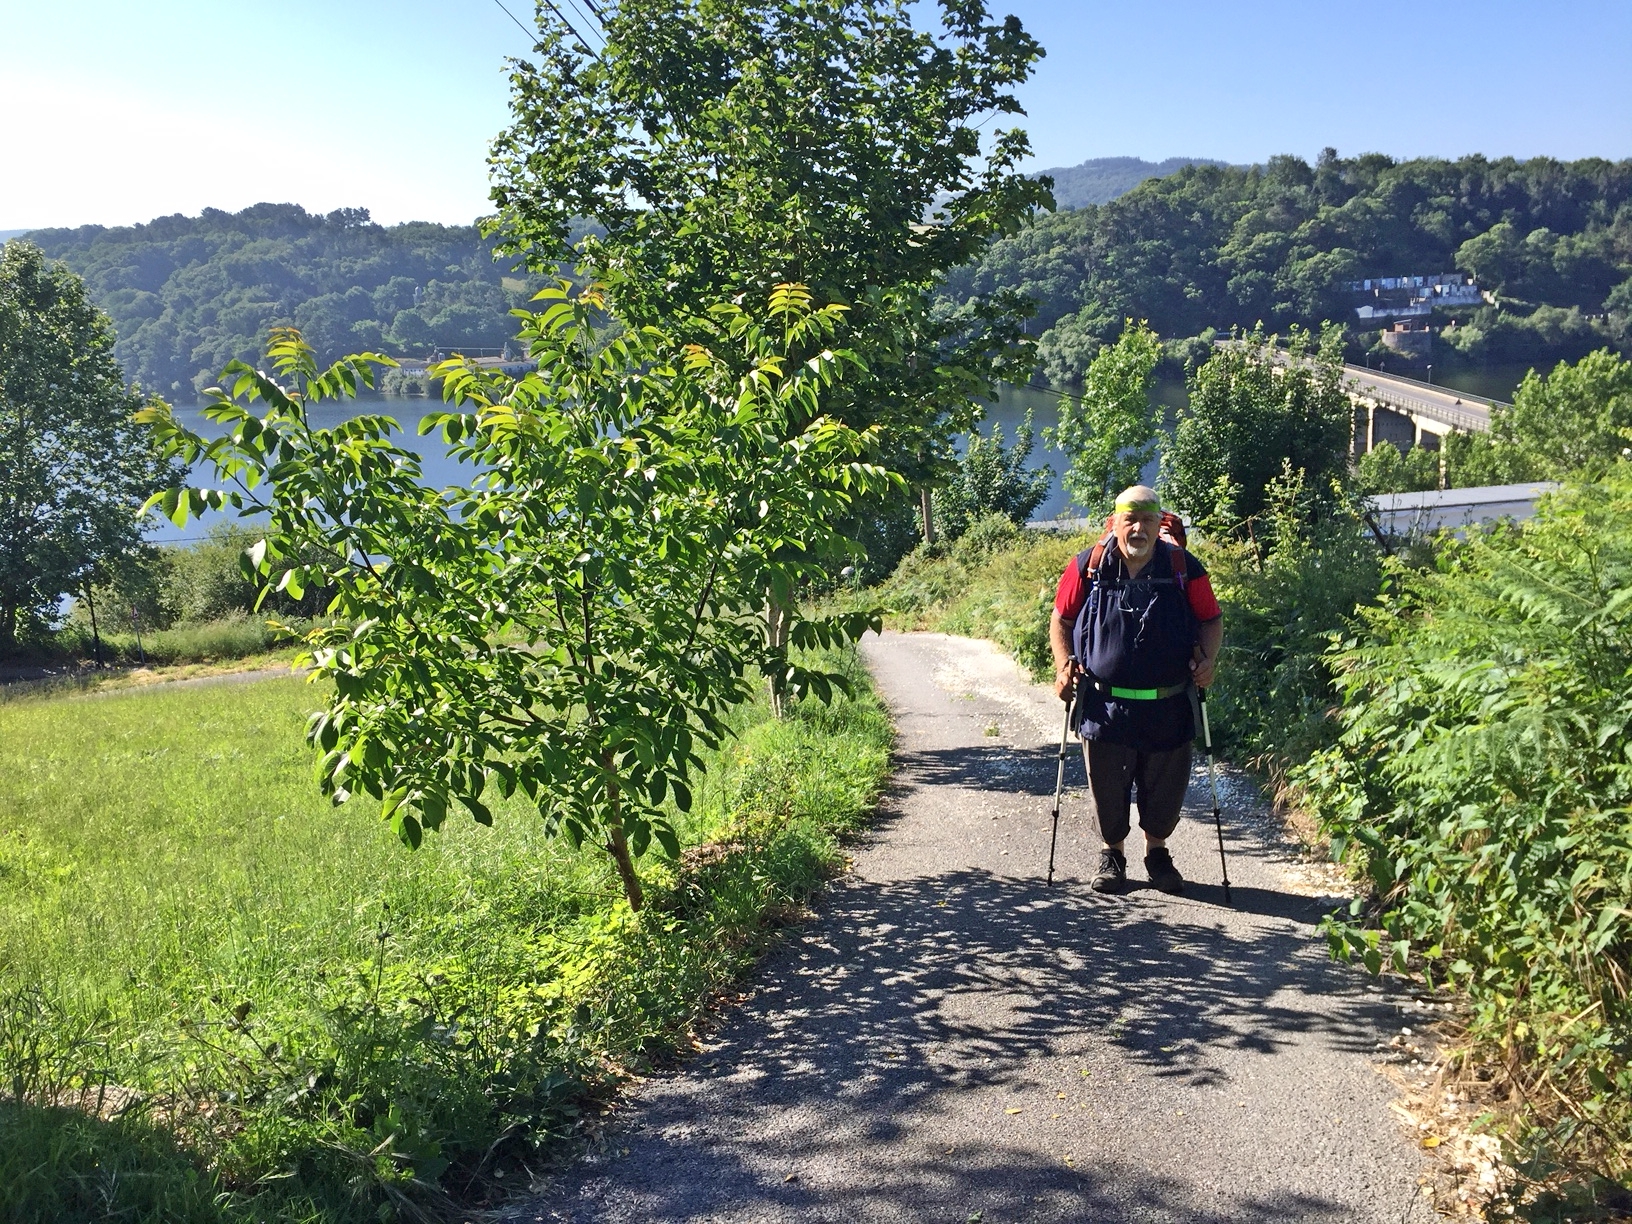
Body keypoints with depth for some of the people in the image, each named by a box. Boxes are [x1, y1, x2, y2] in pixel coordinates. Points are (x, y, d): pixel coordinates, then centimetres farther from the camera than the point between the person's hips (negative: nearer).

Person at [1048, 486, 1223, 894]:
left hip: (1169, 709, 1)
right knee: (1108, 789, 7)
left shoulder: (1184, 568, 0)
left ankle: (1157, 851, 38)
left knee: (1166, 788, 12)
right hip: (1104, 706, -1)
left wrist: (1208, 658, -6)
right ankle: (1112, 854, 32)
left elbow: (1212, 619, 11)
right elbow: (1061, 620, 9)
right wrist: (1064, 665, -4)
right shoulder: (1087, 567, -2)